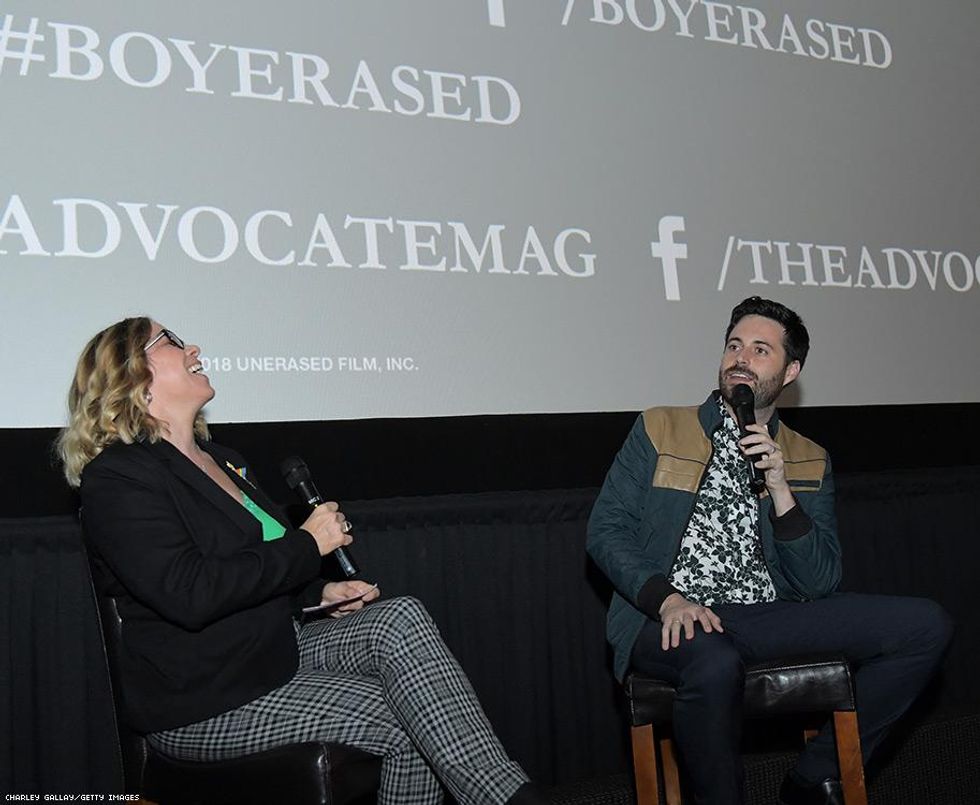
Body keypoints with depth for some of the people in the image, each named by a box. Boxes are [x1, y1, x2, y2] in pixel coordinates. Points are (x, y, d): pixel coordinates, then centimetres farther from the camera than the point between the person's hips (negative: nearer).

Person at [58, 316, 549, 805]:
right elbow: (189, 594, -25)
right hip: (201, 704, -8)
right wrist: (307, 545, -17)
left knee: (401, 619, -17)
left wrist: (319, 593, 9)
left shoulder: (222, 460, 17)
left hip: (277, 650, 8)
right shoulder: (116, 477, -12)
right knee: (397, 718, -21)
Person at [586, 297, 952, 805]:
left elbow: (819, 583, 6)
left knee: (926, 625, -13)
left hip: (768, 619, 4)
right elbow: (606, 530, 1)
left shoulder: (809, 462, 15)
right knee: (715, 664, -39)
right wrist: (667, 600, -16)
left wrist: (779, 489, -7)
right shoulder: (659, 430, 10)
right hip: (672, 620, -3)